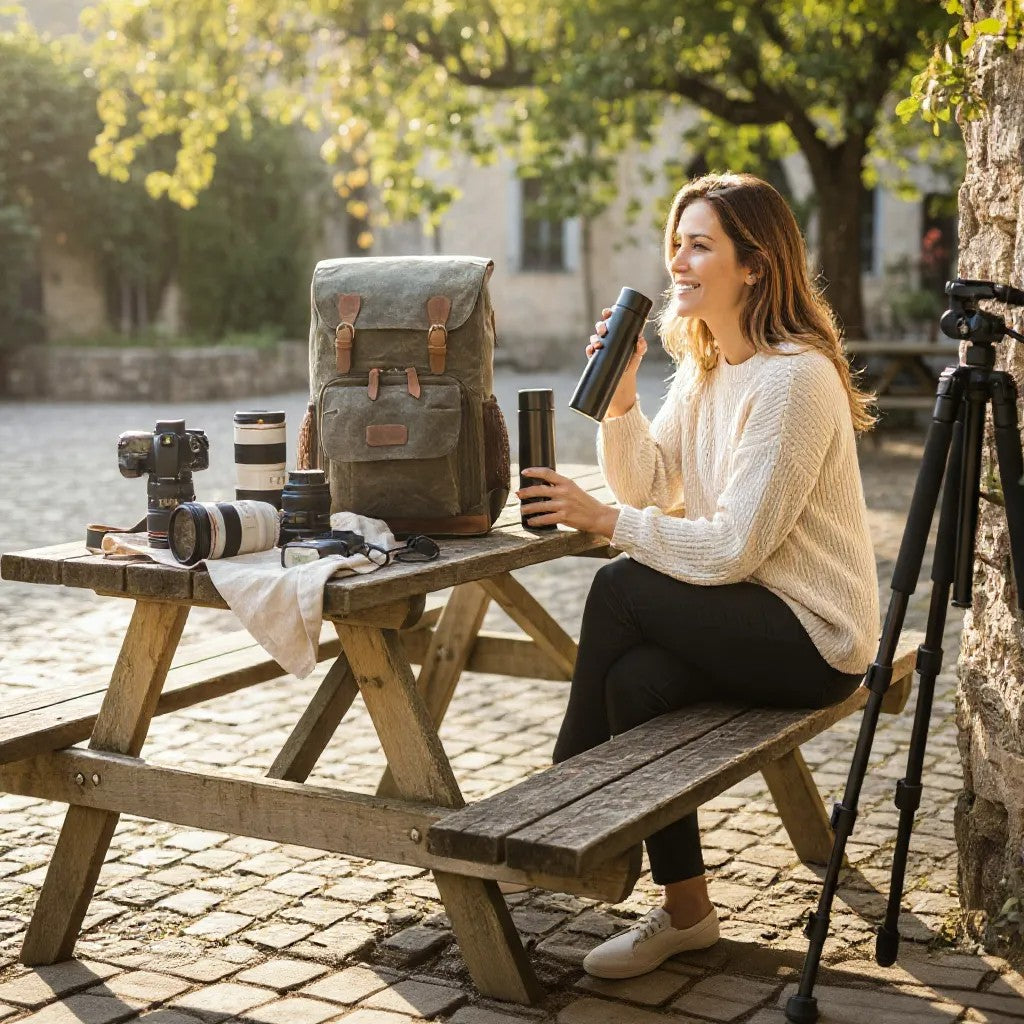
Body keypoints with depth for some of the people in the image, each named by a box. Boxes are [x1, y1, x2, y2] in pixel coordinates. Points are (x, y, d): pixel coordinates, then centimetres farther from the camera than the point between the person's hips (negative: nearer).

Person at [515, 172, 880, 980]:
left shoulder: (794, 378, -21)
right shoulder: (704, 365, 8)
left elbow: (733, 548, -24)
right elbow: (648, 488, 5)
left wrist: (603, 520, -21)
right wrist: (621, 397, -9)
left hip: (816, 638, -8)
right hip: (749, 612, 8)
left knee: (620, 588, -21)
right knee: (636, 680, -18)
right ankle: (684, 910, -4)